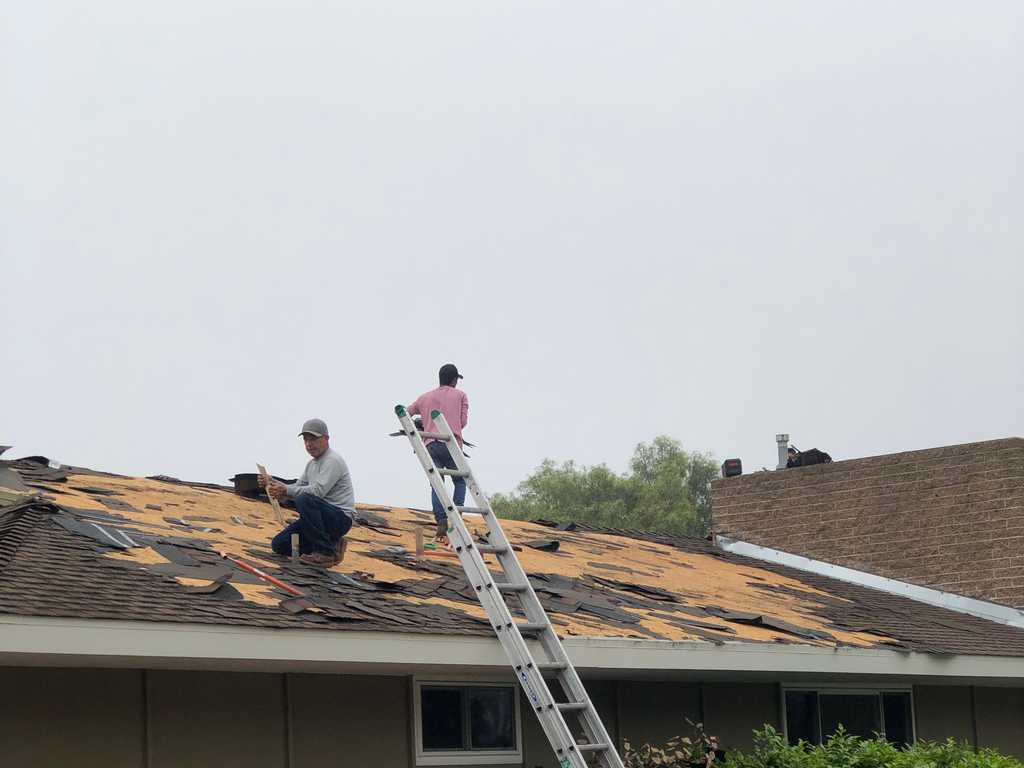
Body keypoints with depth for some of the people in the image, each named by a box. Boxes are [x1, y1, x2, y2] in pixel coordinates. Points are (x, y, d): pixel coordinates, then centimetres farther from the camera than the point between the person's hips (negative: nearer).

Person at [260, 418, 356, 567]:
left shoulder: (333, 461, -13)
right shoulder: (312, 463, 18)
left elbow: (318, 491, -25)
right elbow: (298, 488, 17)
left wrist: (286, 490, -26)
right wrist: (274, 483, 1)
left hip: (341, 518, -9)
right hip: (323, 517, 9)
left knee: (305, 500, -35)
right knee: (279, 544, 0)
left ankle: (326, 553, -25)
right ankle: (330, 544, 8)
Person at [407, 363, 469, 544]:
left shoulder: (425, 397, 21)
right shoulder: (460, 395, 13)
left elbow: (405, 414, 24)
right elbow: (463, 421, 6)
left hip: (430, 445, 2)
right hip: (452, 444, -2)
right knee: (460, 481, 14)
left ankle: (442, 524, -15)